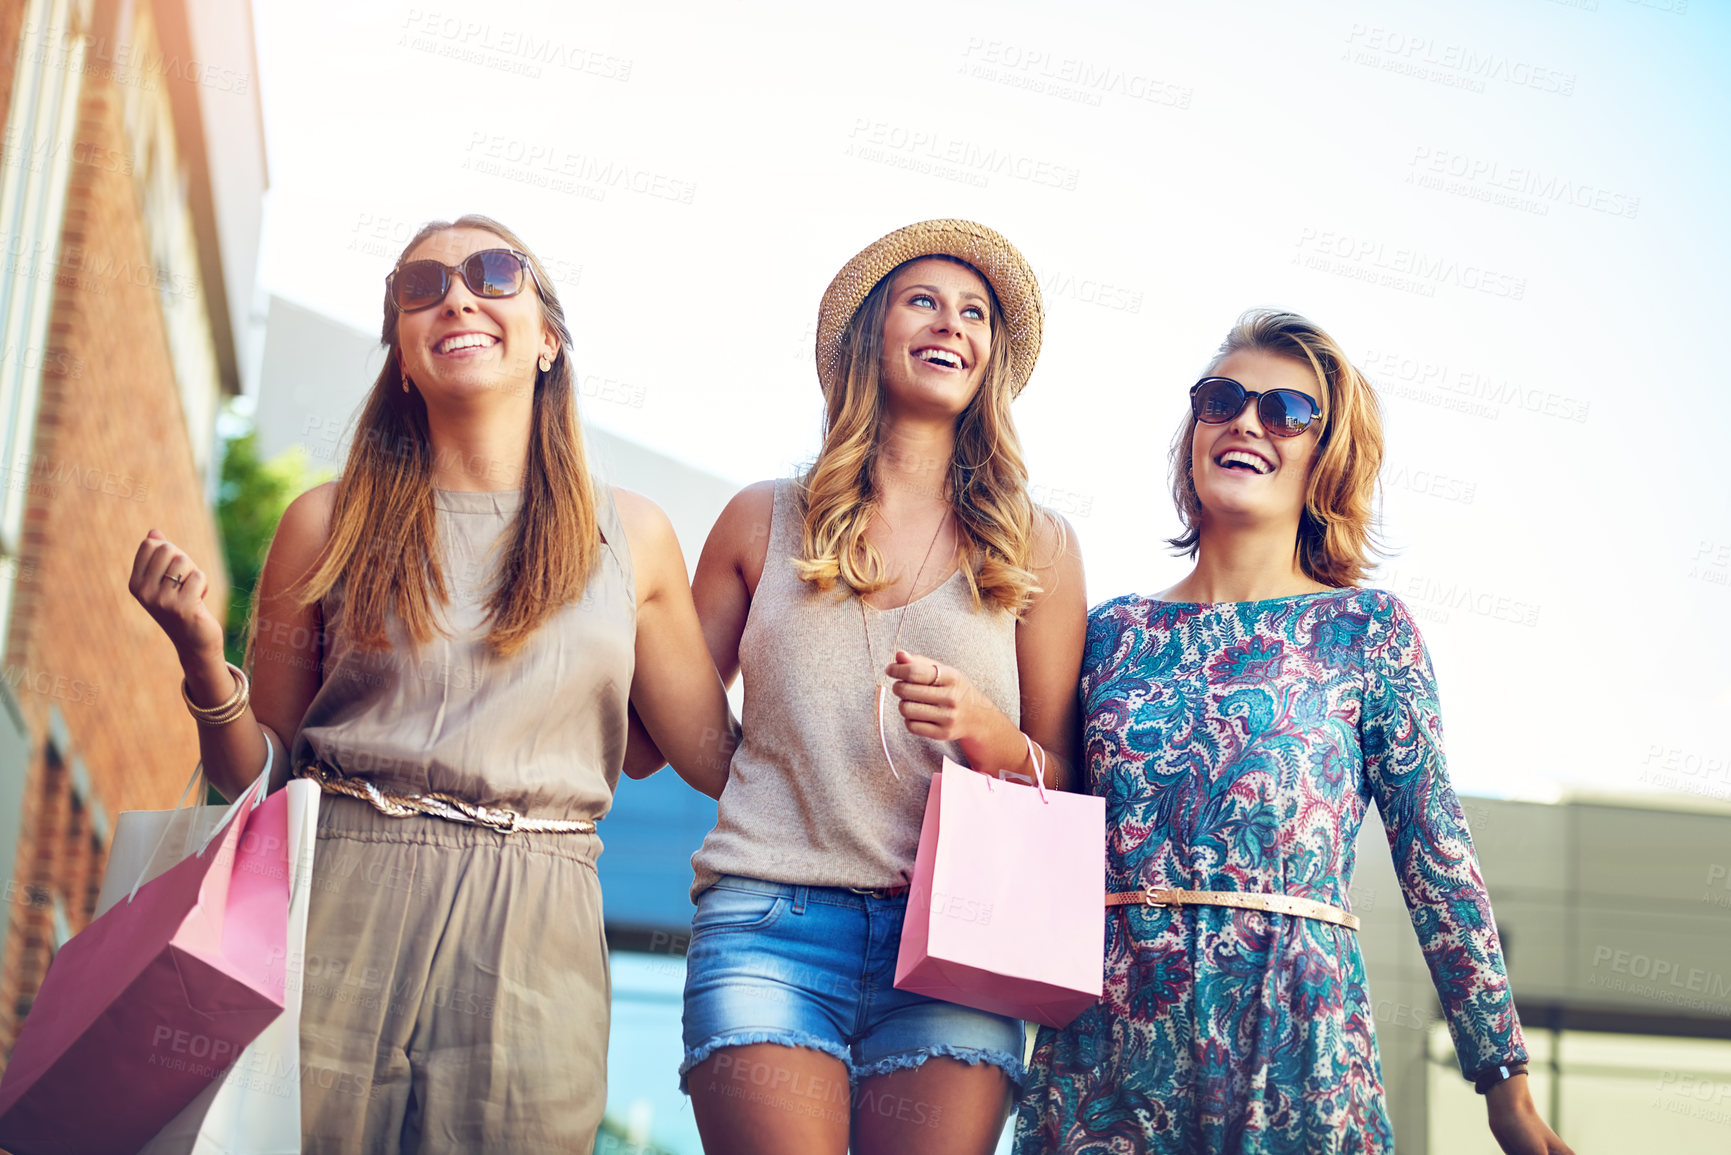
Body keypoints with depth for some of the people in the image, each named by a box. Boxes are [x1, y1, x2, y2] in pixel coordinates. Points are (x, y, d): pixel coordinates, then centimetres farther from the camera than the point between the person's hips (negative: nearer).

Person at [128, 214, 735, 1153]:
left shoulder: (630, 537, 7)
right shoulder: (331, 524, 5)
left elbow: (719, 758, 8)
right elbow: (260, 773, 9)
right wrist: (202, 656, -8)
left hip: (535, 946, 1)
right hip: (343, 914, 0)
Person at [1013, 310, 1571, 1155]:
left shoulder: (1367, 629, 3)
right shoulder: (1114, 632, 10)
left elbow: (1436, 854, 1)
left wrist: (1504, 1079, 1)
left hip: (1293, 1039, -2)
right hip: (1104, 1040, 2)